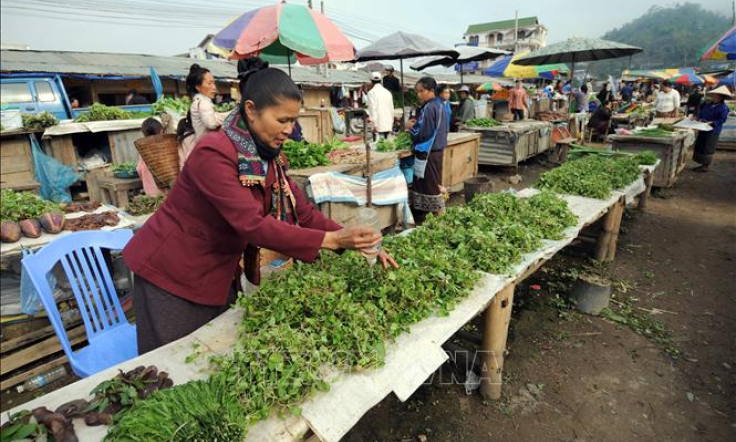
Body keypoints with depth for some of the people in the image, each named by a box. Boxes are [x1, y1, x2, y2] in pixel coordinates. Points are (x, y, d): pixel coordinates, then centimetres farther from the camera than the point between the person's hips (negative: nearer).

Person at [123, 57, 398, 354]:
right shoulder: (214, 153, -27)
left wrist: (356, 243, -14)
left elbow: (302, 212, -5)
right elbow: (252, 225, -34)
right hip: (172, 275, -7)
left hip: (220, 276, 7)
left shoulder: (271, 157, -4)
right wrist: (331, 240, -38)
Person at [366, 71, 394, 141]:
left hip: (378, 125, -5)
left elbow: (373, 109, -11)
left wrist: (374, 124, -11)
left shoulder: (371, 92, -4)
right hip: (388, 125, 5)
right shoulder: (387, 92, 11)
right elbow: (392, 108, 12)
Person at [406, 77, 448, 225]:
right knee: (433, 183, 16)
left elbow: (423, 133, -22)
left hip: (427, 152, -10)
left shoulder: (429, 108, -19)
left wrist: (410, 127, -4)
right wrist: (417, 123, 9)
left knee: (428, 184, 0)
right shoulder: (439, 105, 11)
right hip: (436, 149, 10)